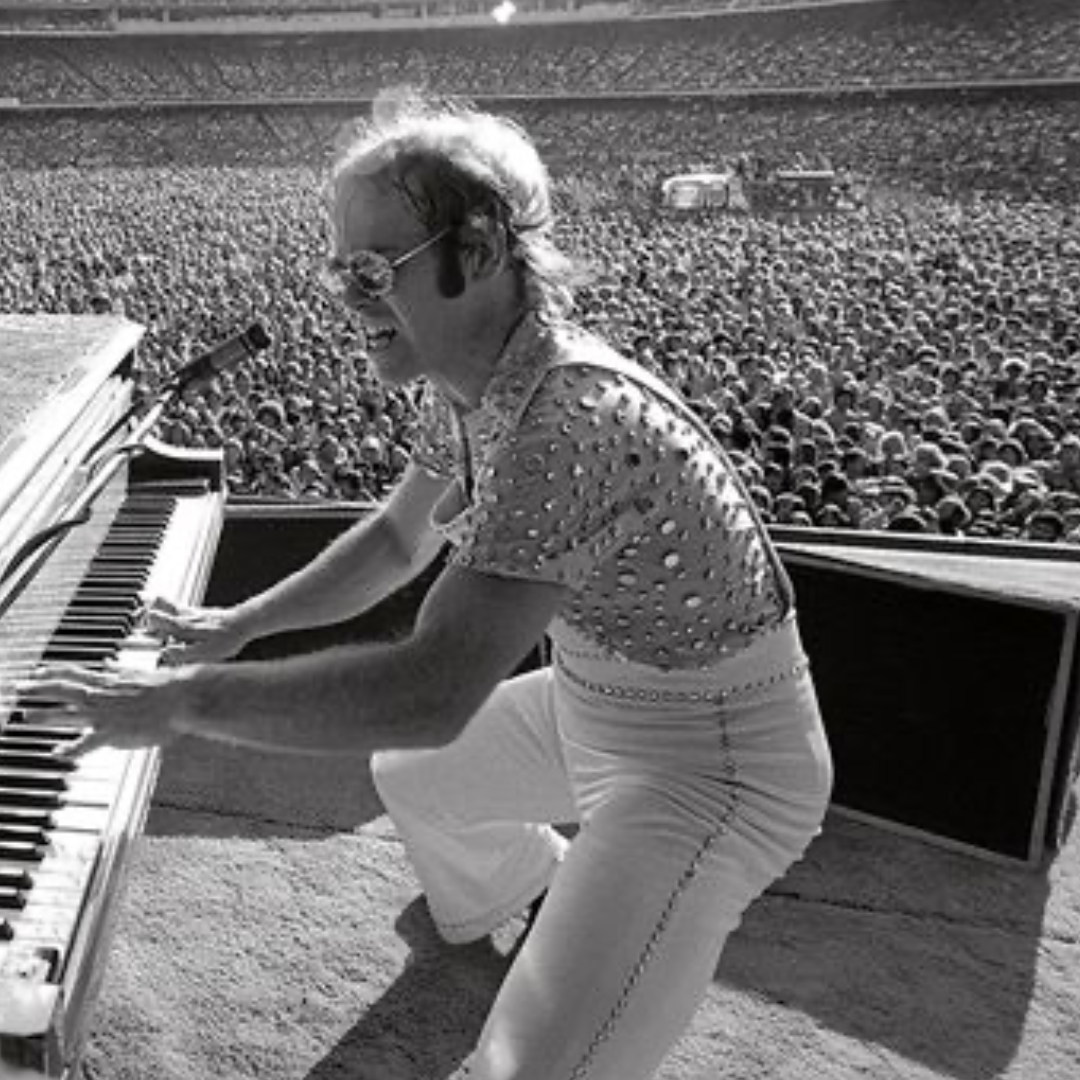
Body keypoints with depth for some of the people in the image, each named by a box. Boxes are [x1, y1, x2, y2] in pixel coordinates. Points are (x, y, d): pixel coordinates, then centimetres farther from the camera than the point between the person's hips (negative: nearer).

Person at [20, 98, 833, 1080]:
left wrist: (184, 701, -28)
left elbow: (429, 695, -37)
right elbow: (397, 541, 13)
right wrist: (239, 623, 8)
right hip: (597, 705, 9)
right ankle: (529, 891, 56)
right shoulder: (469, 389, -4)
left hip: (714, 762, -9)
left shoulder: (578, 419, -34)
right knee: (408, 779, 28)